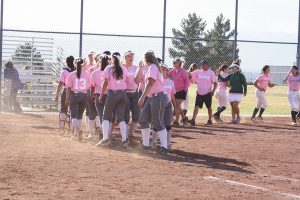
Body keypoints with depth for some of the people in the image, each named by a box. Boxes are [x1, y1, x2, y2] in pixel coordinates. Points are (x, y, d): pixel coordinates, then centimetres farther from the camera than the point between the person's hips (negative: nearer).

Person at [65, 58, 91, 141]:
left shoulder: (71, 75, -4)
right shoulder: (87, 74, 0)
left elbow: (69, 89, -3)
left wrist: (67, 99, 4)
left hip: (74, 95, -2)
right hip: (84, 95, 2)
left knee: (74, 115, 0)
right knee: (80, 115, 19)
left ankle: (78, 130, -24)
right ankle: (77, 132, 25)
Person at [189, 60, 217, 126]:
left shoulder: (211, 73, -4)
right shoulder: (198, 72, 5)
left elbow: (215, 83, -4)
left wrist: (213, 91, -15)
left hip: (207, 93, -3)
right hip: (199, 93, 3)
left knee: (209, 107, 7)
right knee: (196, 106, -8)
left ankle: (209, 120, 19)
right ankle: (193, 120, -16)